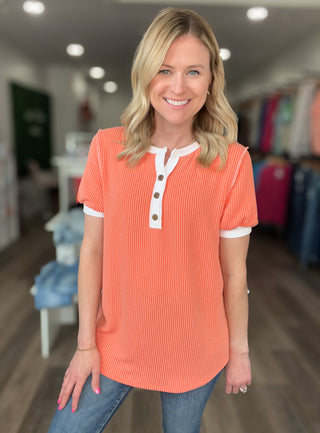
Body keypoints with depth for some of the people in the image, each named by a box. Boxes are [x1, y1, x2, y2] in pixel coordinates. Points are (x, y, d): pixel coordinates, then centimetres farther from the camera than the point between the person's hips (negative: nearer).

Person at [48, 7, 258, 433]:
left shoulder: (232, 162, -12)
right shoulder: (107, 148, -9)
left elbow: (234, 271, -6)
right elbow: (92, 250, -5)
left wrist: (239, 350, 3)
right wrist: (86, 343, -1)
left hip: (195, 352, 0)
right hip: (116, 344, 1)